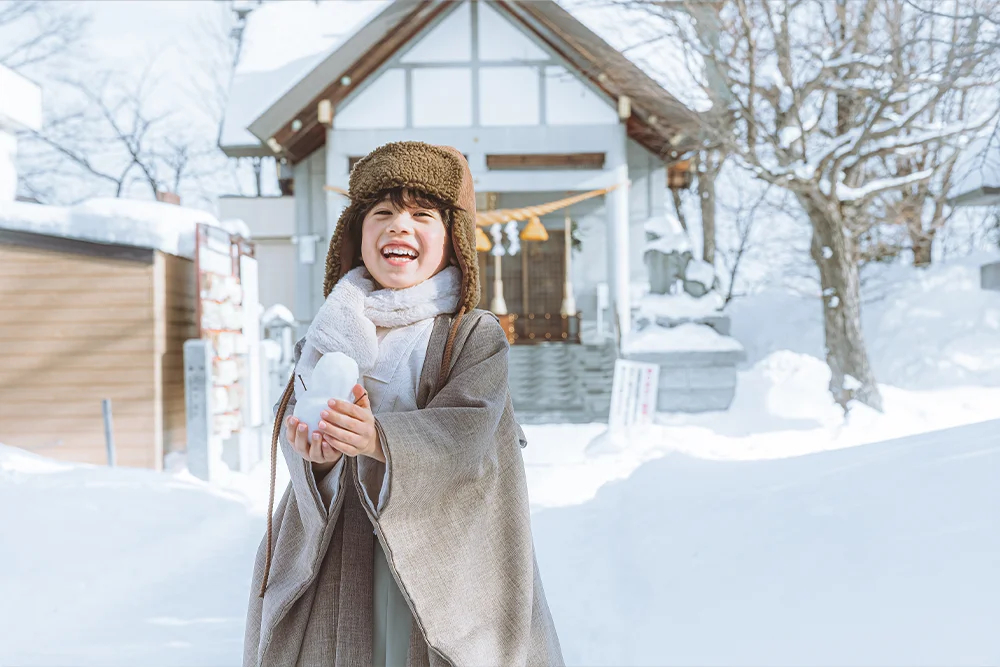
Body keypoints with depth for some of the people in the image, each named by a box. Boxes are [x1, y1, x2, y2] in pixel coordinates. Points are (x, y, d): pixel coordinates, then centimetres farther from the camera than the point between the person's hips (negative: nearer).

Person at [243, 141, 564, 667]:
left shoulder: (477, 335, -3)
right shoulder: (334, 334, 7)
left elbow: (463, 431, -17)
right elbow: (295, 422, -2)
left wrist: (379, 440, -34)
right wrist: (315, 451, -25)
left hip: (441, 551, -2)